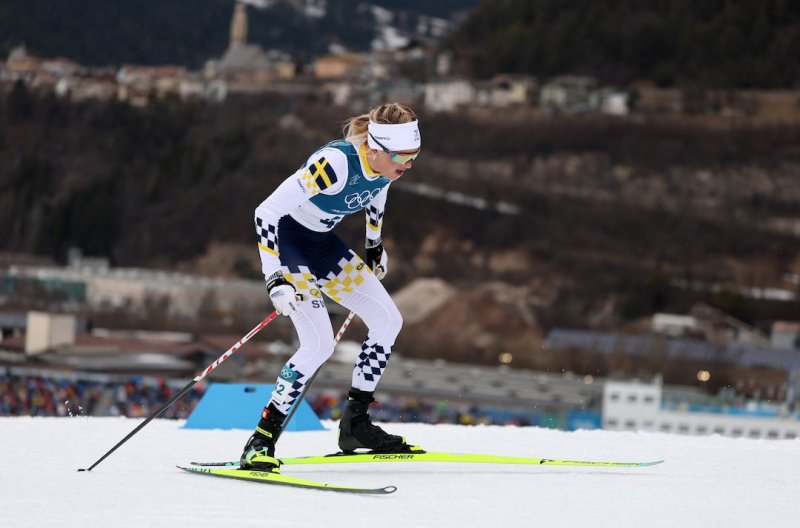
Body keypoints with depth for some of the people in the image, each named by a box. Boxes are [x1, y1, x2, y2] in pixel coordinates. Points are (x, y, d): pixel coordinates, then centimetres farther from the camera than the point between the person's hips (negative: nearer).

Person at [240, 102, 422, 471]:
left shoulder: (387, 163, -10)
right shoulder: (335, 163, -34)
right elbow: (266, 212, -33)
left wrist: (375, 245, 28)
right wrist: (275, 279, -37)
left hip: (322, 243, 8)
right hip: (286, 239, -8)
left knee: (388, 321, 4)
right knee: (319, 343, -21)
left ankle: (356, 423, 14)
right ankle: (260, 442, -15)